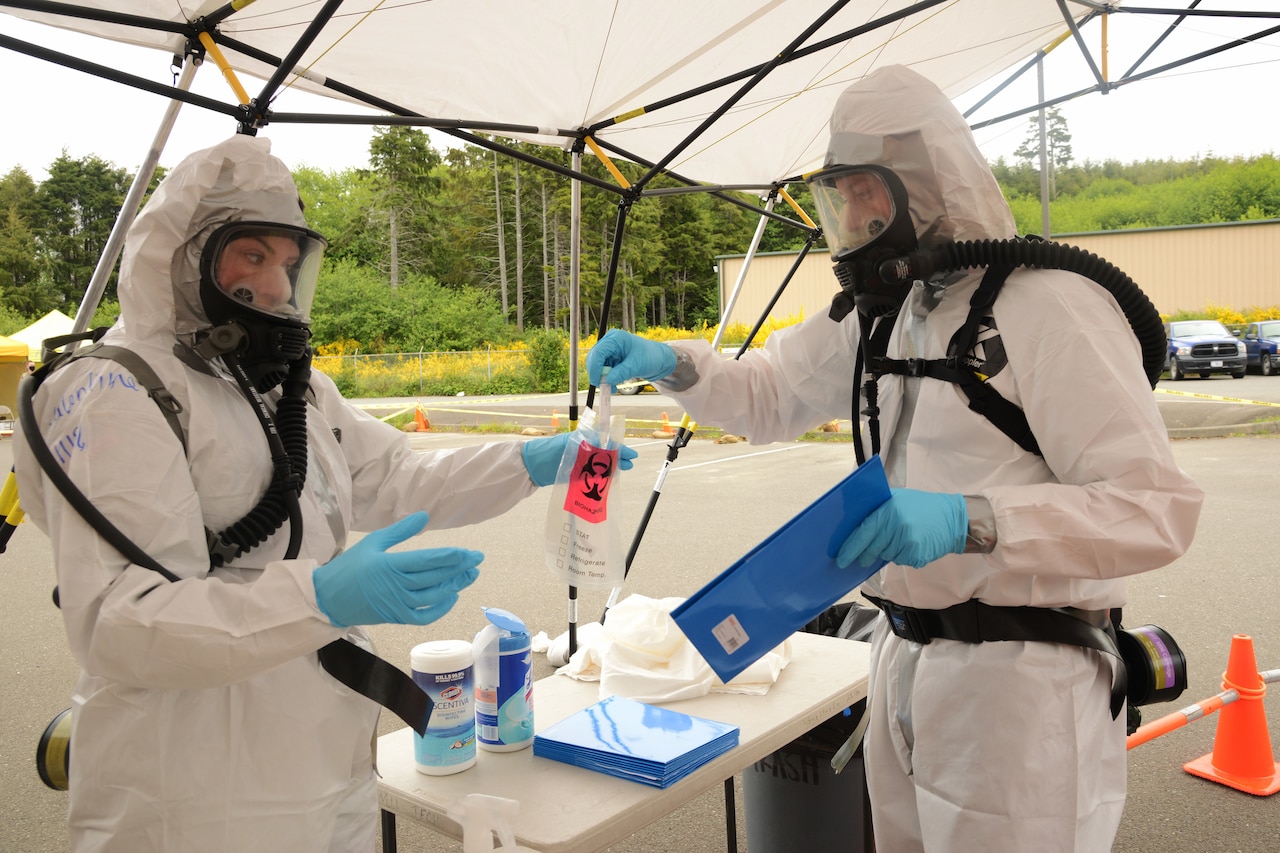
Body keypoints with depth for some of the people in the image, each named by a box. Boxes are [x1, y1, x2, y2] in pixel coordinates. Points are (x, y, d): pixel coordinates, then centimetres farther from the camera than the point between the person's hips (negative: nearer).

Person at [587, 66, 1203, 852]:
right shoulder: (884, 314, 10)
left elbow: (1158, 506, -22)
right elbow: (770, 395, 17)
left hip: (1018, 680, -7)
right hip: (904, 662, 8)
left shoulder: (1048, 304, -16)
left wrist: (971, 521, -36)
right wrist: (674, 366, -2)